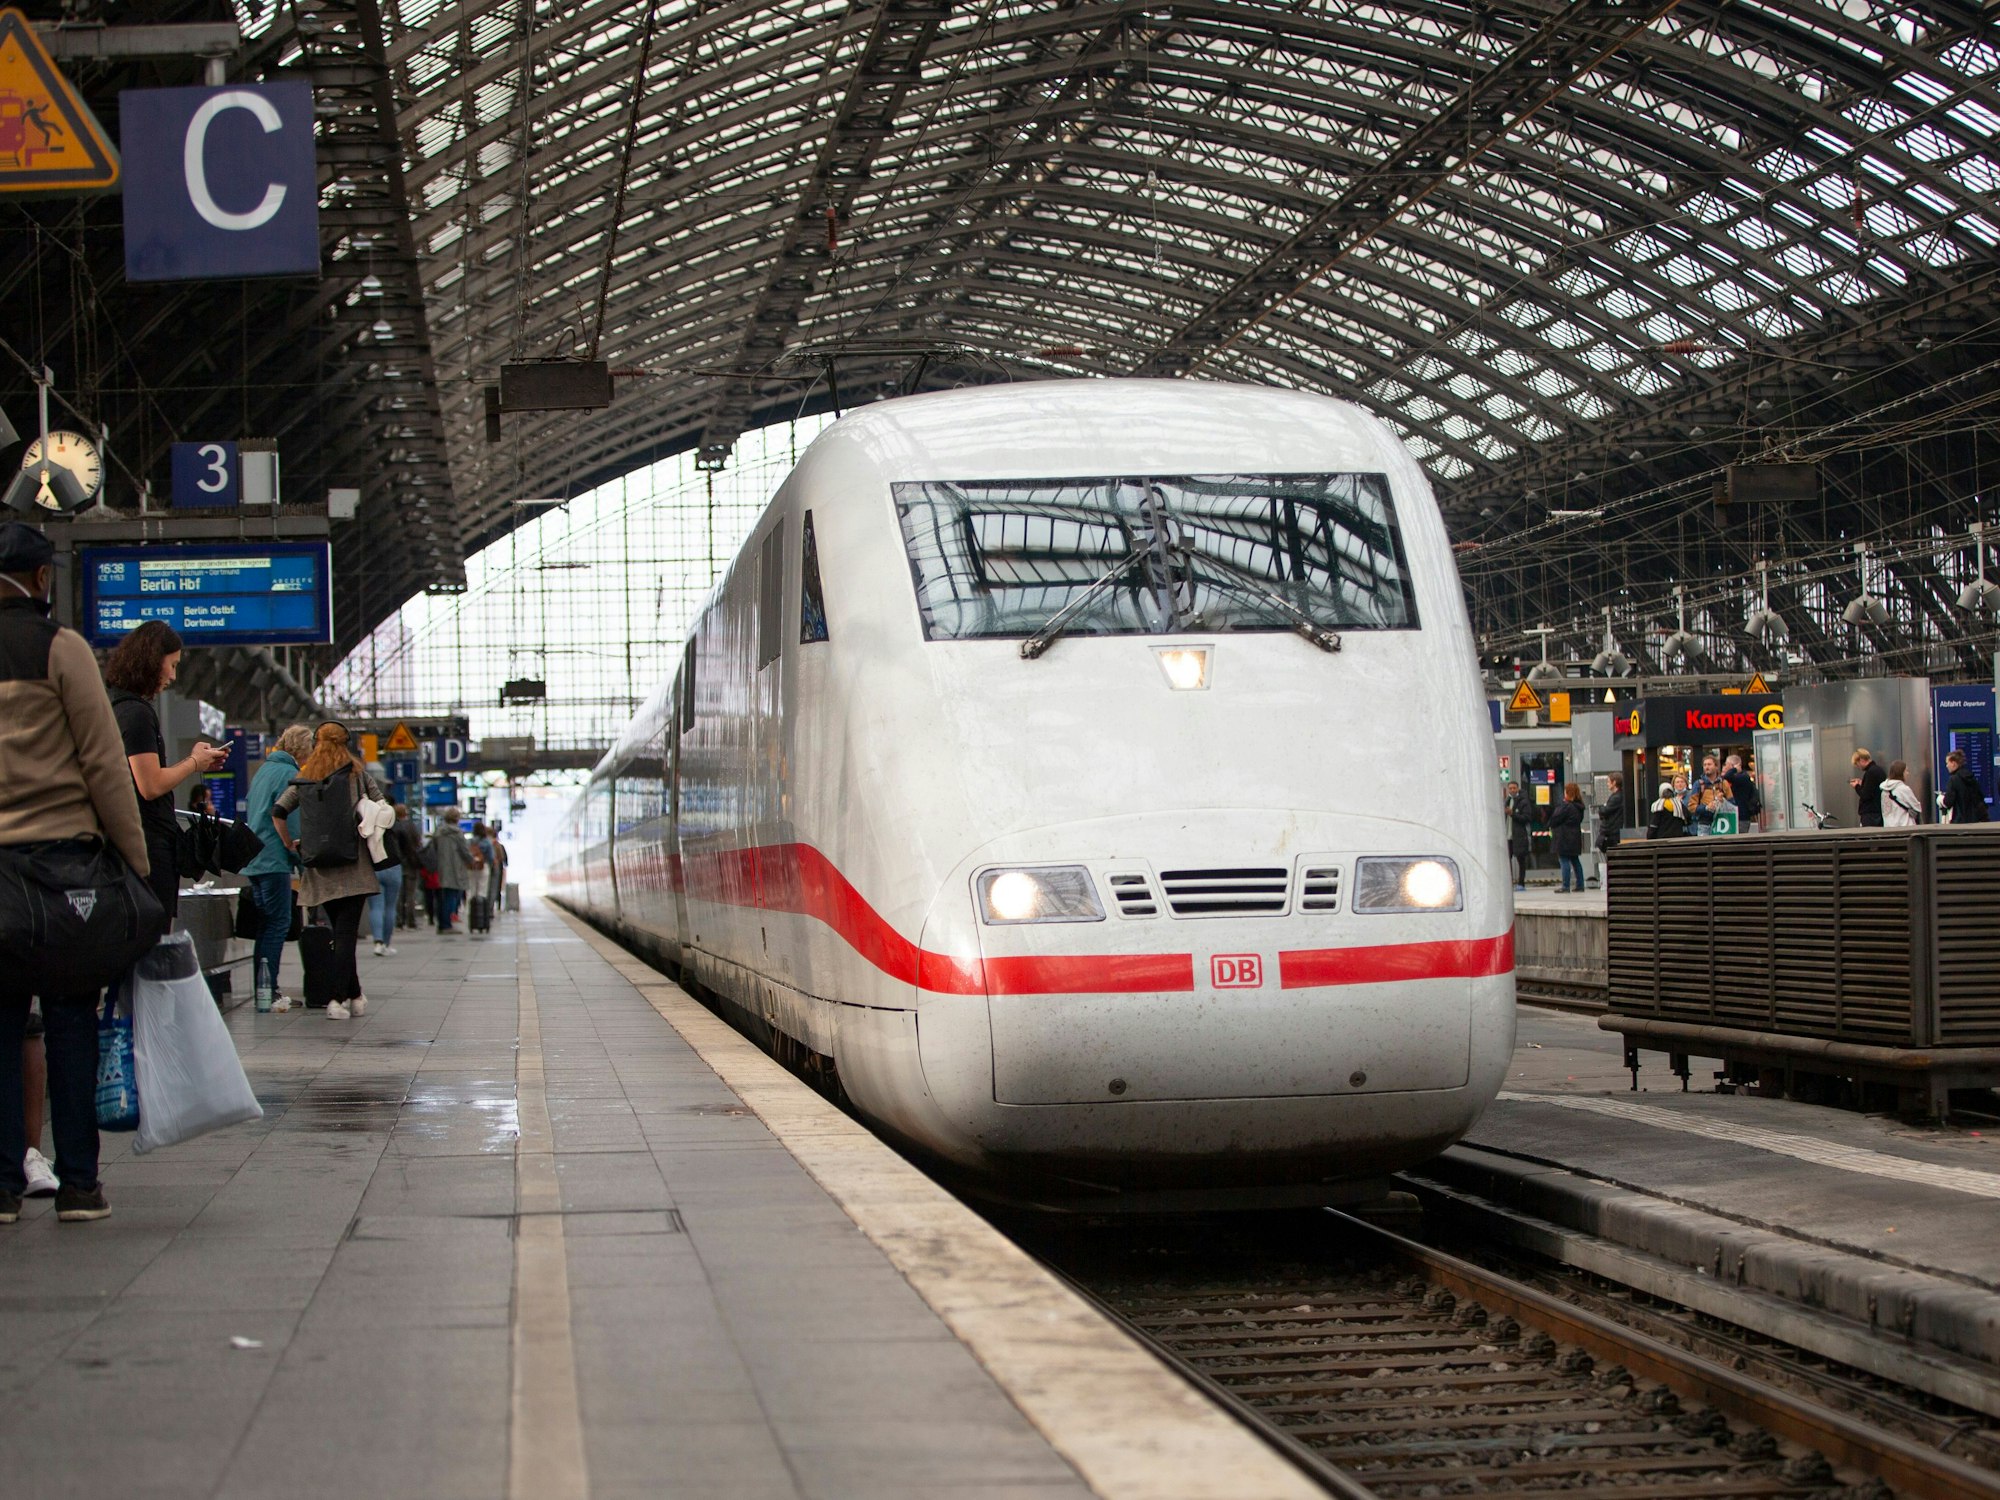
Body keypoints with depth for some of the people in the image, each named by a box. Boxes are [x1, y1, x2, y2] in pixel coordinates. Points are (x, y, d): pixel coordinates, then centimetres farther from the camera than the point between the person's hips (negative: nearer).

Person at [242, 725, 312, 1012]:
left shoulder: (263, 770, 18)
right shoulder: (288, 774, -11)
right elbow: (292, 824, -16)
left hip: (253, 858, 9)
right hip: (274, 860, -9)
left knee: (266, 923, 13)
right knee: (278, 924, -6)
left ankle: (262, 990, 14)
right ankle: (267, 992, -11)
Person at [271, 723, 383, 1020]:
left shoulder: (304, 777, 8)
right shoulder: (357, 771, 3)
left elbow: (278, 811, 0)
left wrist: (289, 844, 11)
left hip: (320, 867, 3)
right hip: (353, 864, -3)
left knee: (341, 931, 16)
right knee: (346, 933, -5)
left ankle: (355, 995, 22)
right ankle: (337, 998, -16)